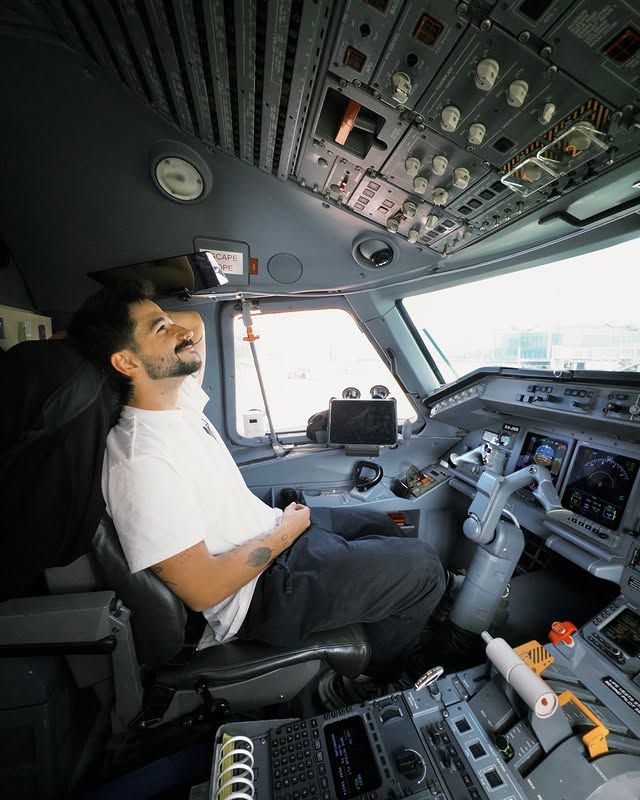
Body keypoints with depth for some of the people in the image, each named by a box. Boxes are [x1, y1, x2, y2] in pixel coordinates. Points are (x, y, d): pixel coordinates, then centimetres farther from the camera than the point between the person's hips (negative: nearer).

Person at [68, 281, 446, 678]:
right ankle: (378, 678, 26)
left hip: (269, 534, 9)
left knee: (382, 525, 21)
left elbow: (194, 323, 13)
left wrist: (153, 316, -4)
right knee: (422, 567, -2)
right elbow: (202, 589, -25)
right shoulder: (142, 461, -29)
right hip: (256, 594, -8)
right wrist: (288, 530, -15)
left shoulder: (180, 400, -3)